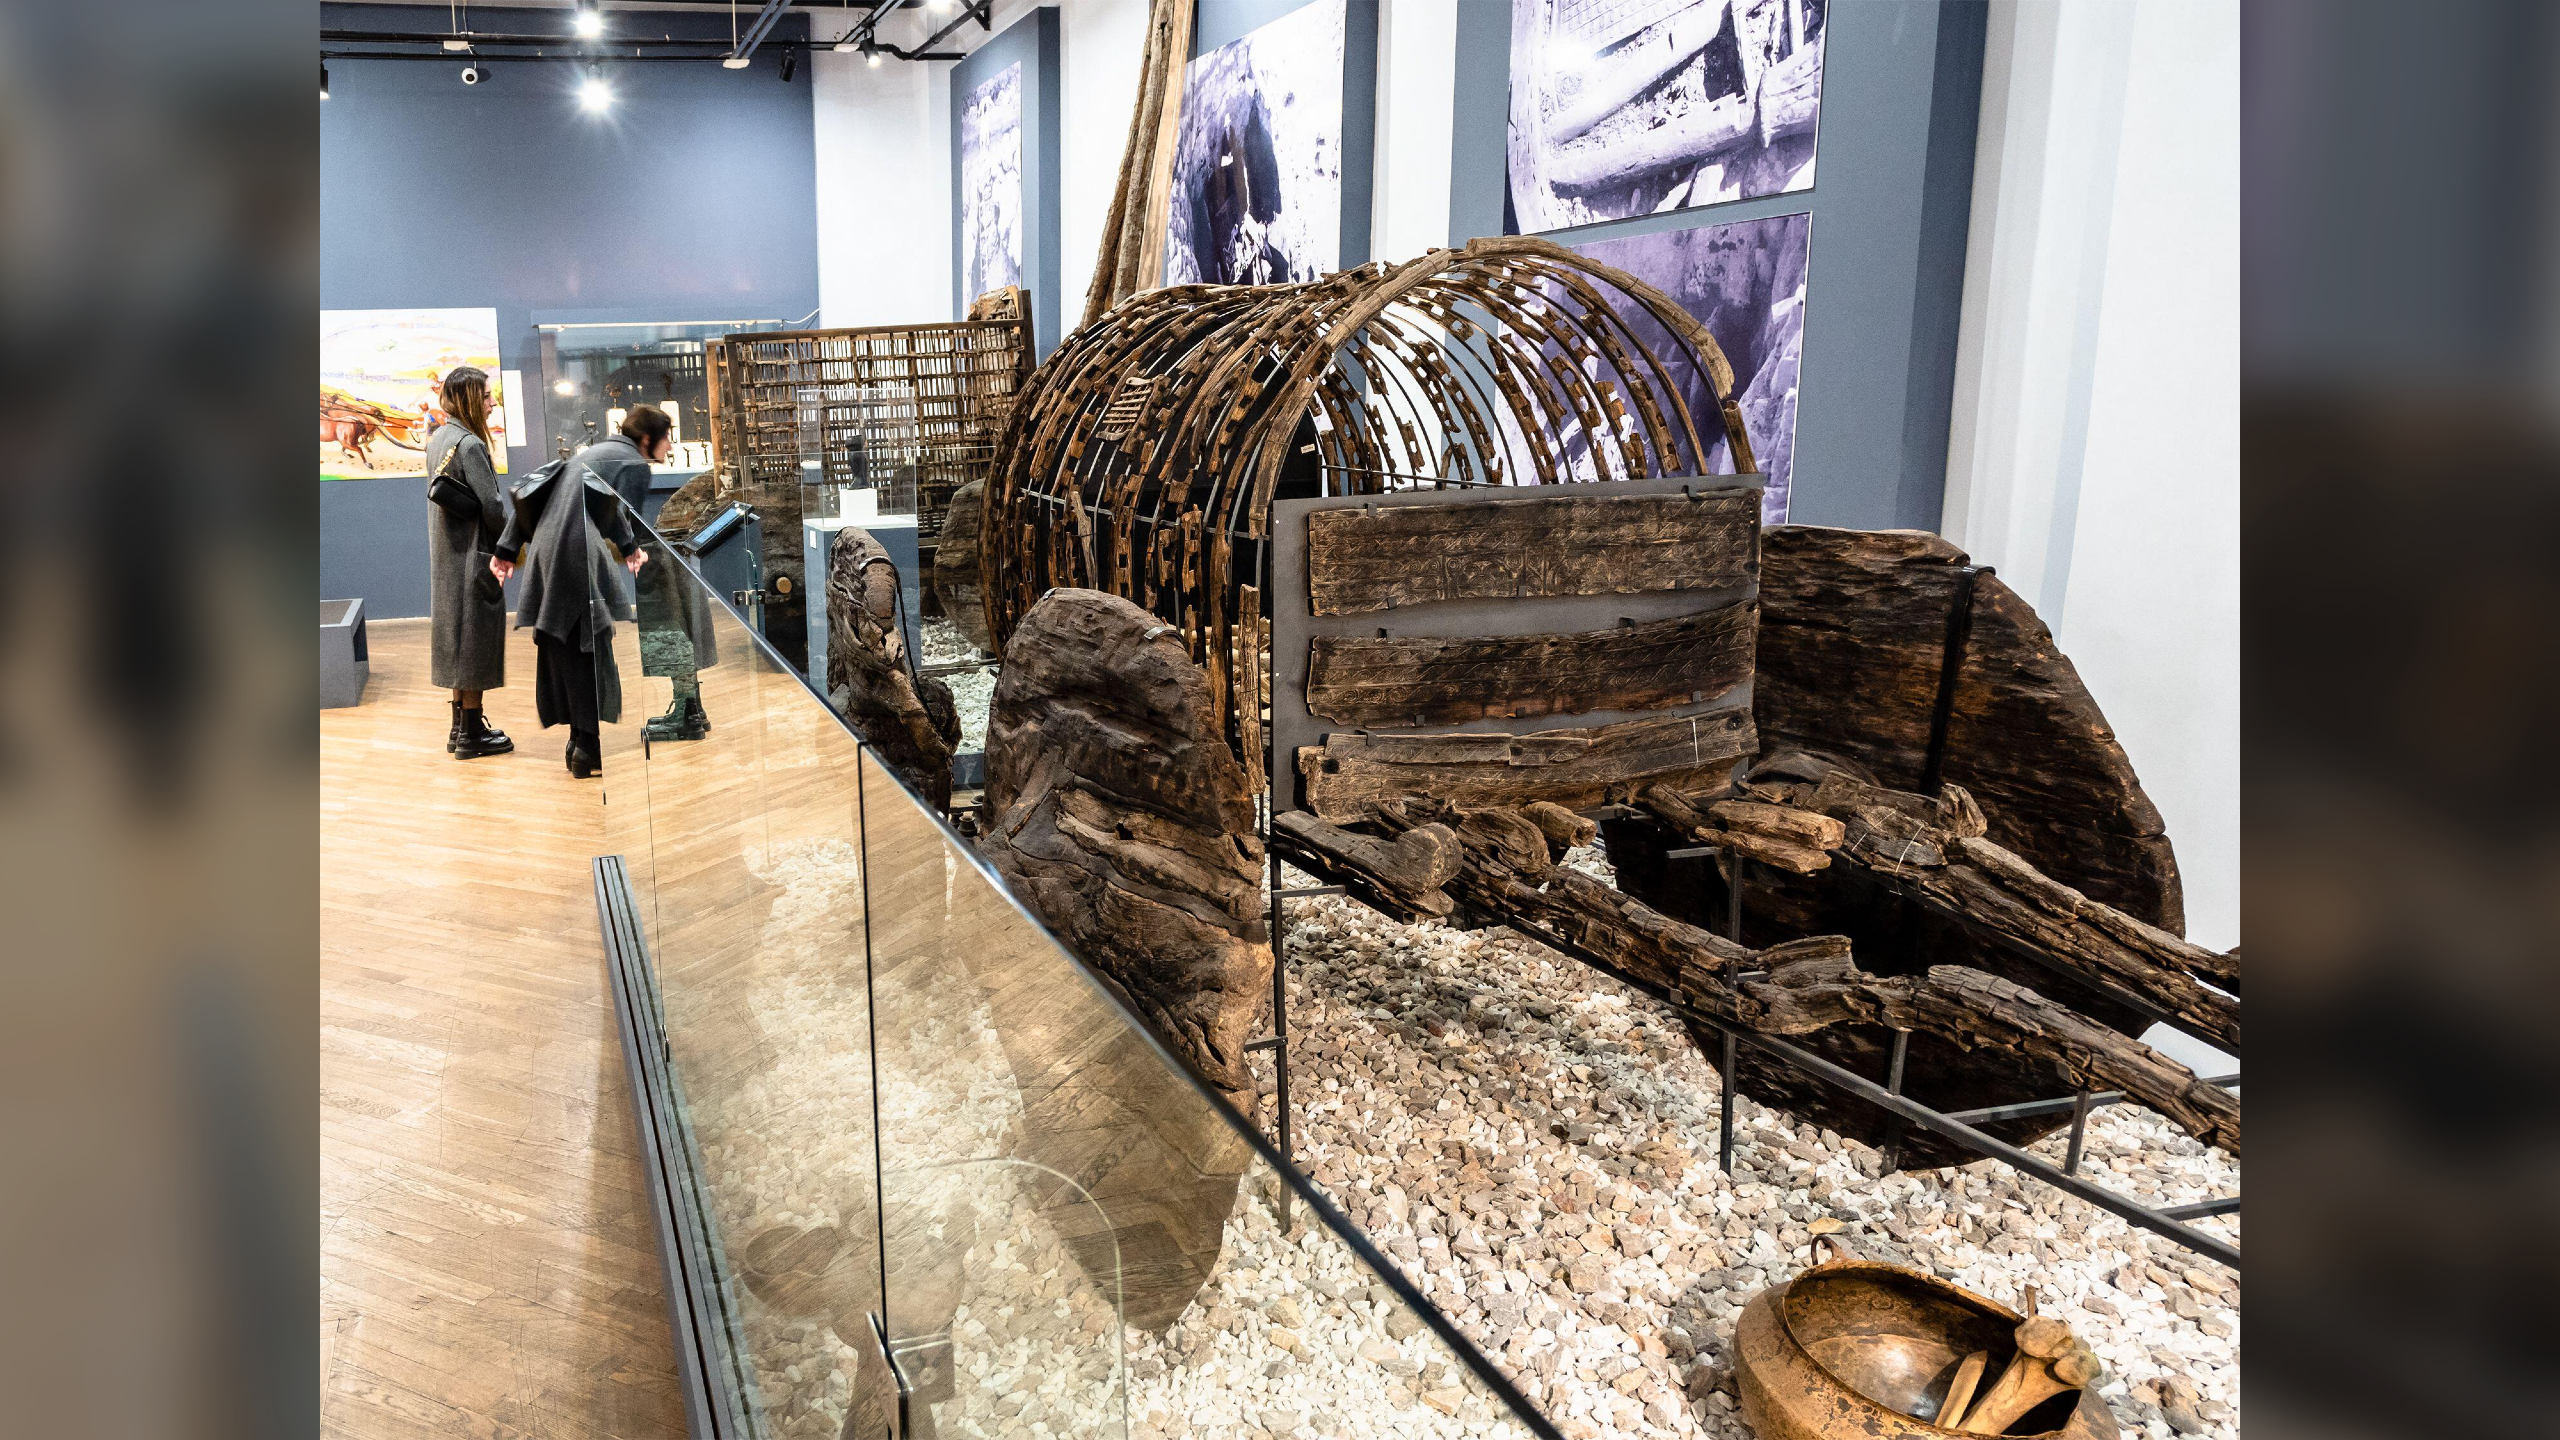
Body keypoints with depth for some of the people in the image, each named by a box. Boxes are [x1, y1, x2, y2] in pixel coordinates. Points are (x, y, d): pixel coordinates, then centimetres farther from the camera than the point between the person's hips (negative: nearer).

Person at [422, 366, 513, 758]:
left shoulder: (438, 439, 11)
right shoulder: (468, 444, -17)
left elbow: (442, 493, 11)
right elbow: (491, 505, -18)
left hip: (447, 556, 9)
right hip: (473, 557, -9)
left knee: (459, 639, 14)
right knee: (477, 637, -1)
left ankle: (461, 726, 22)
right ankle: (472, 734, 4)